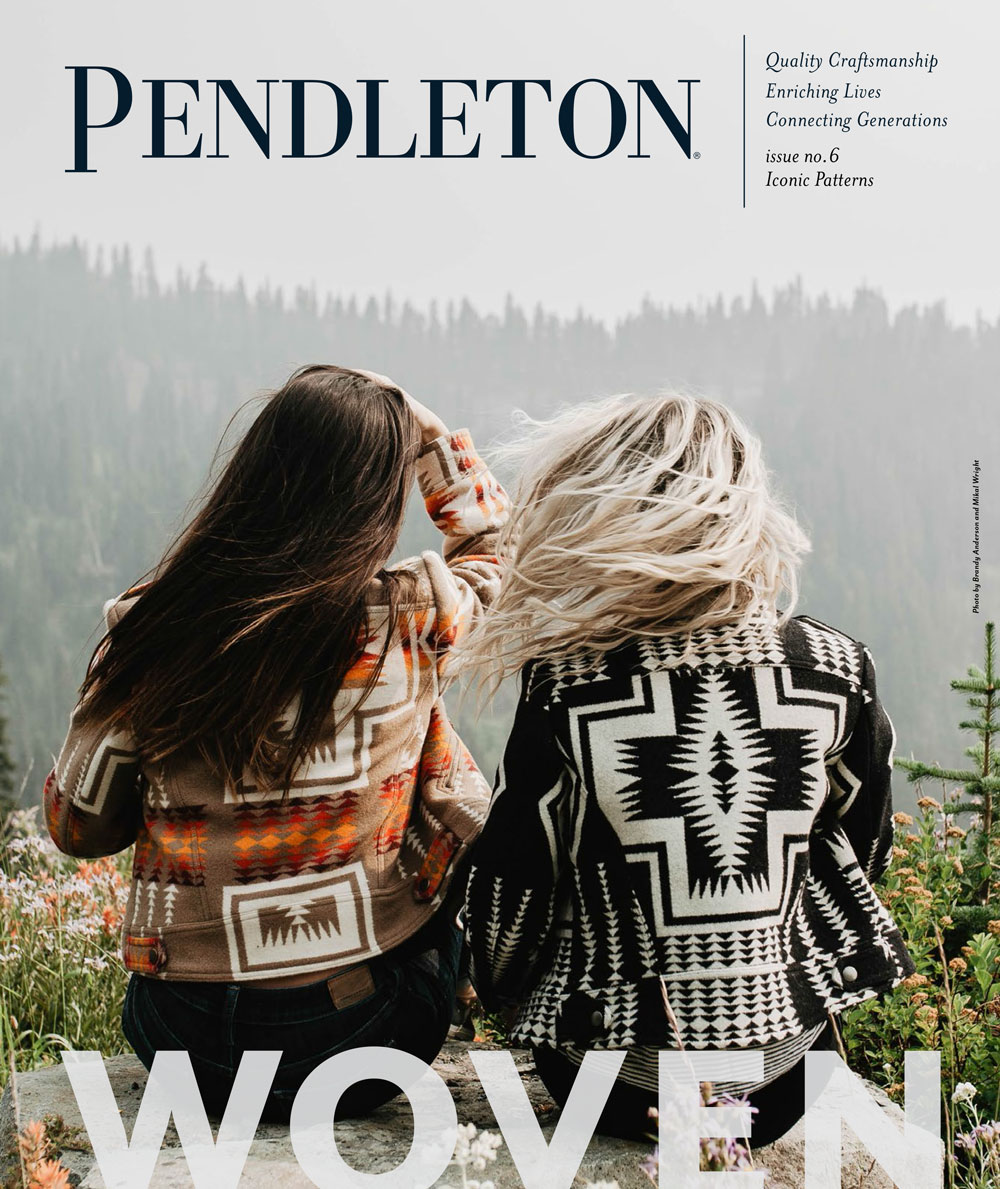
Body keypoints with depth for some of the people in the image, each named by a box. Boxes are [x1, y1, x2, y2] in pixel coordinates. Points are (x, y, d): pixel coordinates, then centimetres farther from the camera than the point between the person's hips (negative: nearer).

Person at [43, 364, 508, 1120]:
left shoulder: (150, 630, -11)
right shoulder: (411, 620, -14)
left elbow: (77, 826, 3)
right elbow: (493, 540, 10)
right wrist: (416, 426, 12)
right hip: (367, 1042, -1)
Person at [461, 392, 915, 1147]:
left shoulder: (564, 690, -19)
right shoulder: (838, 668, -11)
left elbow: (511, 891, -9)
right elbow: (860, 856, 5)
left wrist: (499, 991, 14)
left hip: (622, 1086, -2)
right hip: (788, 1063, 3)